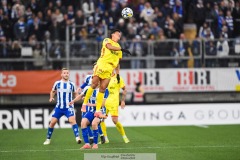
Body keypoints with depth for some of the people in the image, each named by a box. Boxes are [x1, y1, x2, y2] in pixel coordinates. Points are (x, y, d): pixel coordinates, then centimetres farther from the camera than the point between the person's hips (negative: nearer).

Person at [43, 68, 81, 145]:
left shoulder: (71, 84, 2)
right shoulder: (57, 83, 2)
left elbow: (75, 93, 14)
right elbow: (53, 91, 17)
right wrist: (51, 97, -3)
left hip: (68, 107, -1)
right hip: (59, 107, 1)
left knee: (72, 120, -22)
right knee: (52, 122, -2)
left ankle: (77, 138, -25)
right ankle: (48, 139, 15)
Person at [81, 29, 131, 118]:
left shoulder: (118, 47, 24)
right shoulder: (107, 40, 7)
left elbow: (117, 62, 25)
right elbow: (110, 47, -17)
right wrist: (122, 49, -24)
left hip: (110, 69, 5)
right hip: (101, 65, -5)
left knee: (102, 89, -2)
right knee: (94, 85, -12)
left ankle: (98, 110, -4)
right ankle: (85, 103, 1)